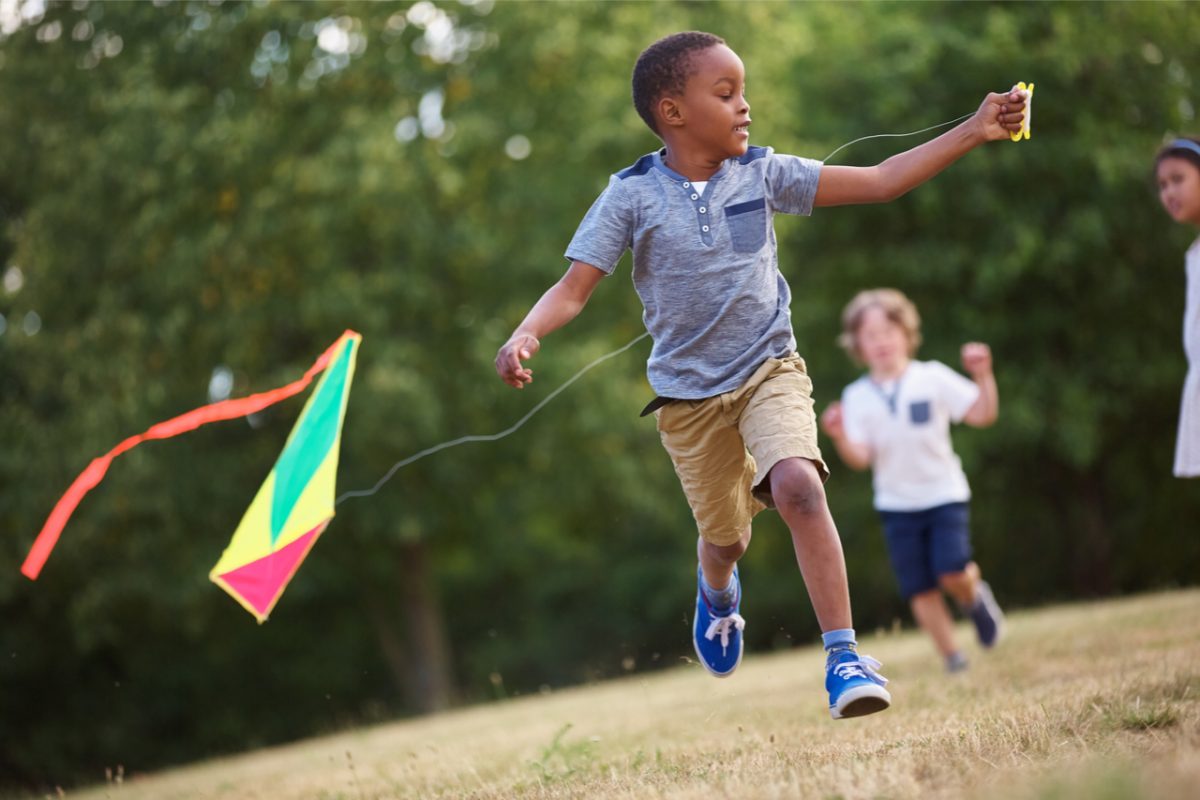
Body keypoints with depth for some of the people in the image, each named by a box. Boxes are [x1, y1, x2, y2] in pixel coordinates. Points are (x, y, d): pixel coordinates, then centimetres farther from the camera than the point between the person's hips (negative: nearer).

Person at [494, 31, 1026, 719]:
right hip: (688, 392, 0)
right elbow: (573, 290, -12)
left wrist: (973, 132, -12)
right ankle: (718, 587, 54)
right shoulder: (632, 196, -9)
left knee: (797, 486, -27)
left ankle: (843, 654, -22)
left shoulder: (762, 173, -5)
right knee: (725, 533, 13)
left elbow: (879, 183, -6)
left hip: (770, 370, 0)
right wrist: (525, 337, -33)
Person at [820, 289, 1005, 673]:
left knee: (953, 572, -19)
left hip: (943, 493, -2)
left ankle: (975, 598, 15)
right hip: (896, 503, 2)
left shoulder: (932, 378, -6)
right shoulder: (857, 397, -2)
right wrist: (841, 438, -29)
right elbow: (860, 458, -9)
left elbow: (982, 414, -10)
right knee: (919, 590, 1)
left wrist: (983, 376, -26)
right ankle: (953, 657, 16)